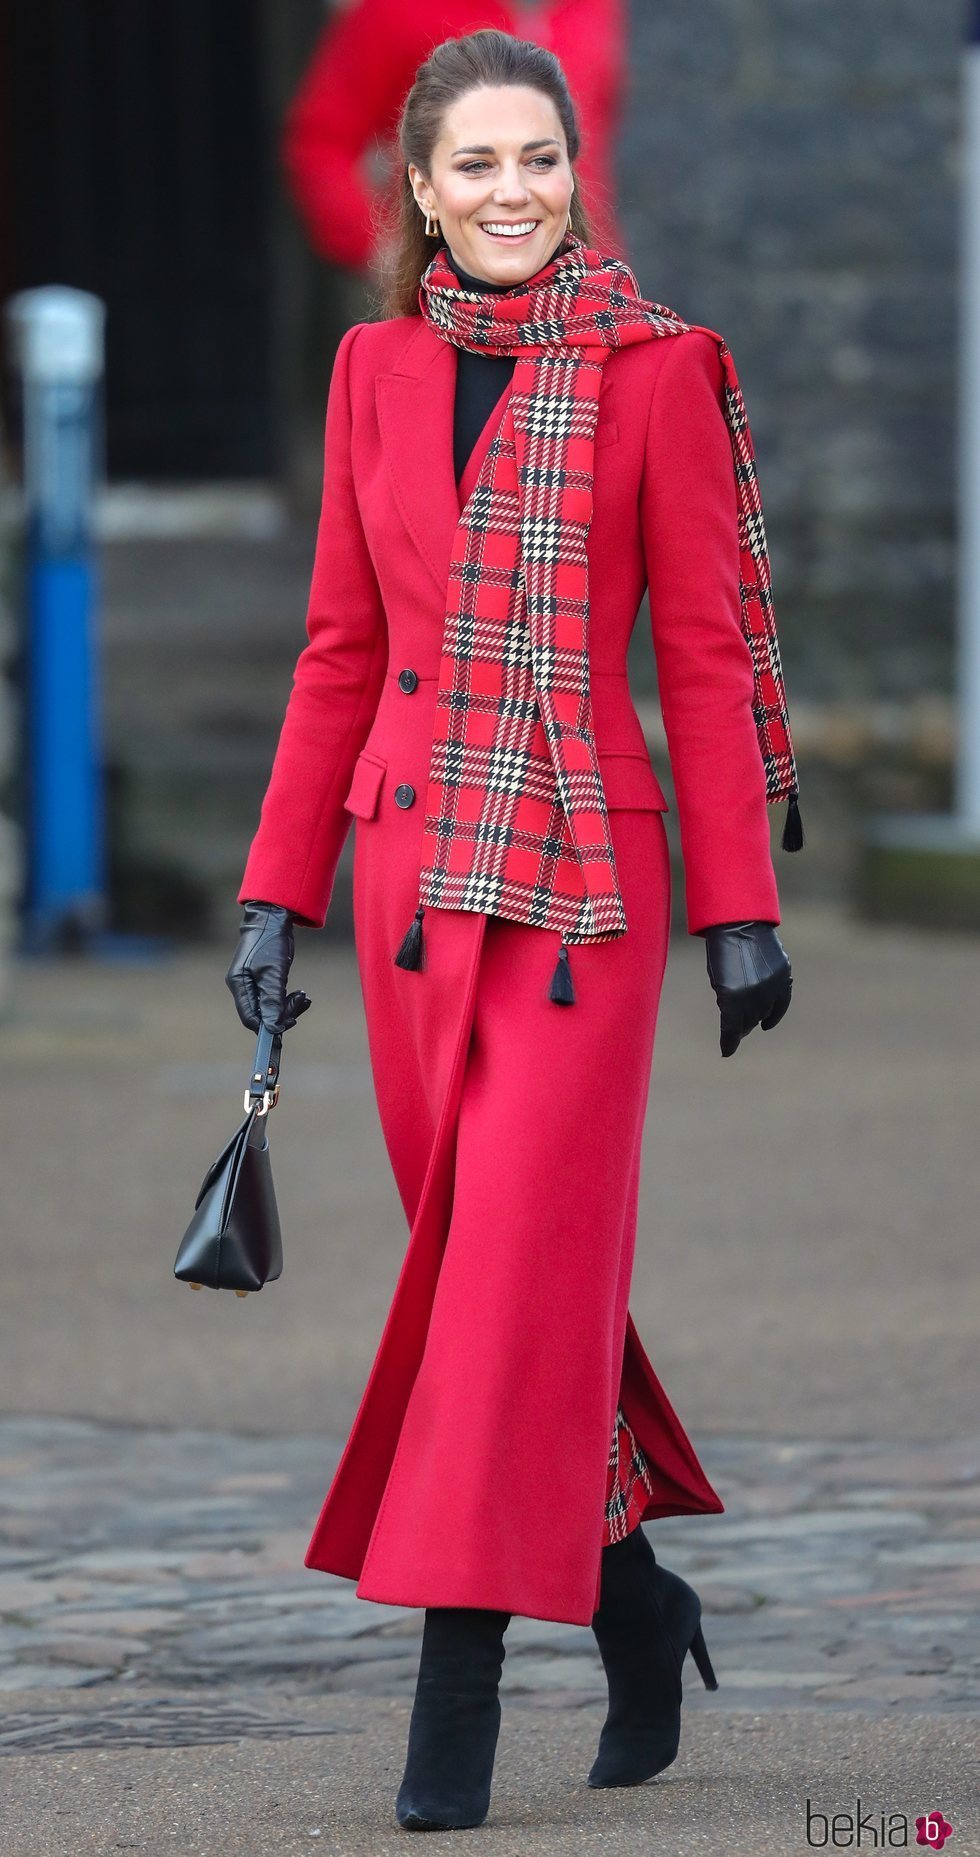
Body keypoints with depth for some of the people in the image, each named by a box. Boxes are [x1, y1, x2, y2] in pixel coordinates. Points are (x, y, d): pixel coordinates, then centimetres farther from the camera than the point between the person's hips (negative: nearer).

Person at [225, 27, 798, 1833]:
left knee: (521, 1268, -10)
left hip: (584, 870, -4)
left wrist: (740, 908, -4)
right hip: (415, 866, 4)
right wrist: (277, 894, 8)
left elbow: (703, 647, -3)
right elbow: (343, 651, 11)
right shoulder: (377, 374, 8)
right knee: (488, 1259, 10)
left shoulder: (653, 370, -3)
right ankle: (635, 1598, 29)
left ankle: (457, 1690, -10)